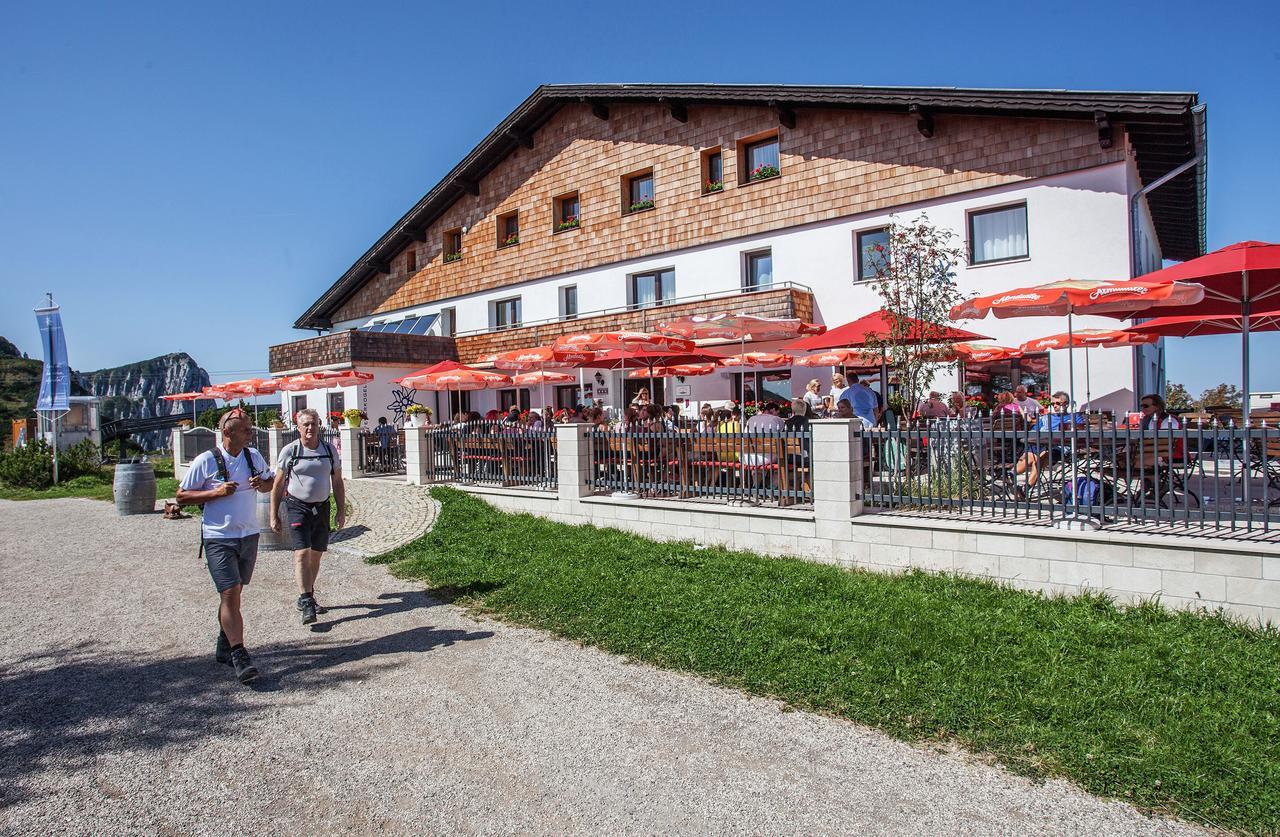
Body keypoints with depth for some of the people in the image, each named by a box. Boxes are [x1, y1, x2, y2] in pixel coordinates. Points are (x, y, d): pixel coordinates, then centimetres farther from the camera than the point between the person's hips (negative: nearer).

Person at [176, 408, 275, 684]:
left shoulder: (254, 456, 5)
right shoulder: (206, 461, -9)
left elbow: (269, 484, 19)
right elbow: (181, 496, -3)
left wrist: (262, 484, -4)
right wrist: (216, 493, -17)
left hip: (249, 536, 5)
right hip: (219, 539, -5)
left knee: (233, 594, 15)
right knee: (230, 594, -12)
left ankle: (224, 648, 28)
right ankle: (239, 656, -11)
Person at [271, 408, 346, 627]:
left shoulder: (329, 450, 5)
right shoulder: (289, 451, -4)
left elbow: (337, 483, 11)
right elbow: (278, 485, 1)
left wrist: (341, 510, 6)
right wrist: (274, 516, -1)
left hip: (322, 507, 4)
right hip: (297, 507, -4)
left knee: (316, 555, 10)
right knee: (301, 553, -15)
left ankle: (307, 597, 25)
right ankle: (306, 602, -18)